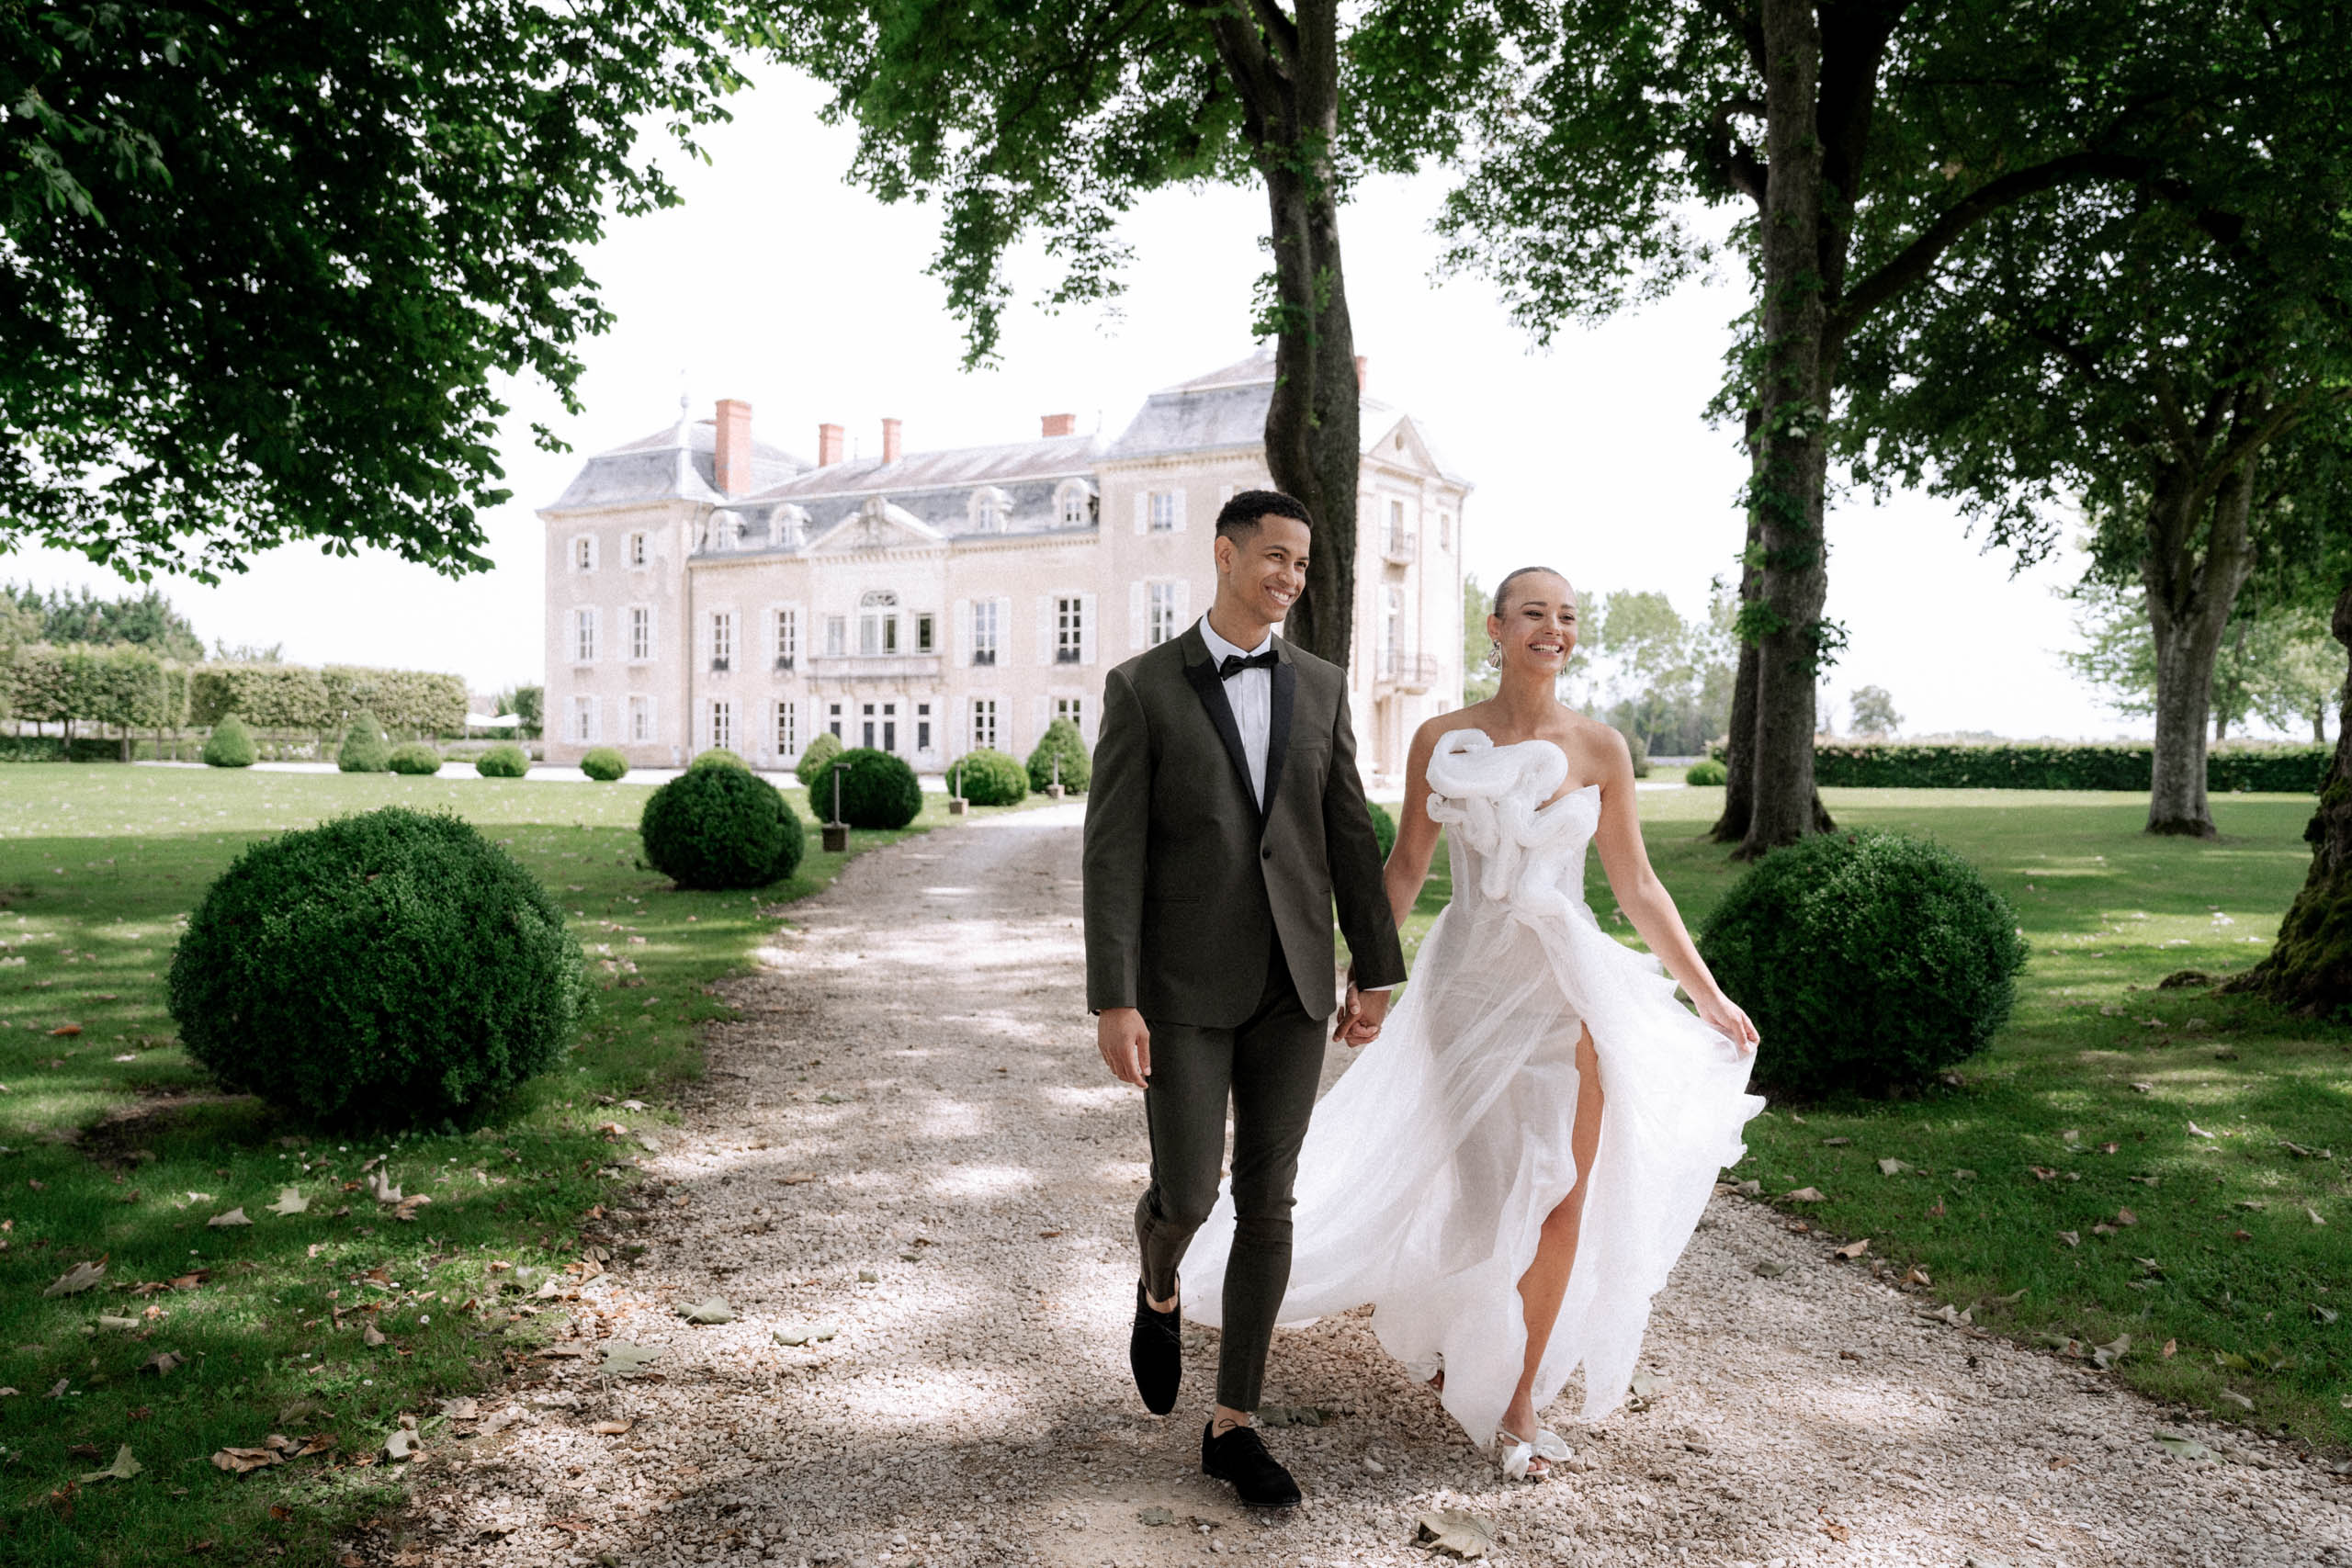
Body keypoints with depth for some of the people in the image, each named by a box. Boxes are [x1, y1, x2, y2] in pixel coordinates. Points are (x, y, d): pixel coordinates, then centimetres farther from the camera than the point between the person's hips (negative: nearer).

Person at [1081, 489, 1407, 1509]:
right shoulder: (1142, 688, -5)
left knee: (1266, 1202, 3)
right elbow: (1112, 854, -10)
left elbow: (1348, 834, 9)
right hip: (1183, 984, -3)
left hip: (1290, 981, 3)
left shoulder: (1320, 687, 7)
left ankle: (1231, 1425, 15)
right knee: (1187, 1193, -3)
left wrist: (1376, 972, 7)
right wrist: (1112, 1003, -16)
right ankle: (1159, 1290, 35)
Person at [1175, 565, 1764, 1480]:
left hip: (1568, 990, 1)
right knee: (1476, 1190, 8)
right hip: (1467, 984, 0)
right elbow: (1406, 866, 5)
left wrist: (1707, 993, 7)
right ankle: (1446, 1340, 39)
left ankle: (1519, 1401, 18)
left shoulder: (1599, 748, -1)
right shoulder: (1441, 741, -2)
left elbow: (1635, 885, 5)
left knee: (1561, 1201, 2)